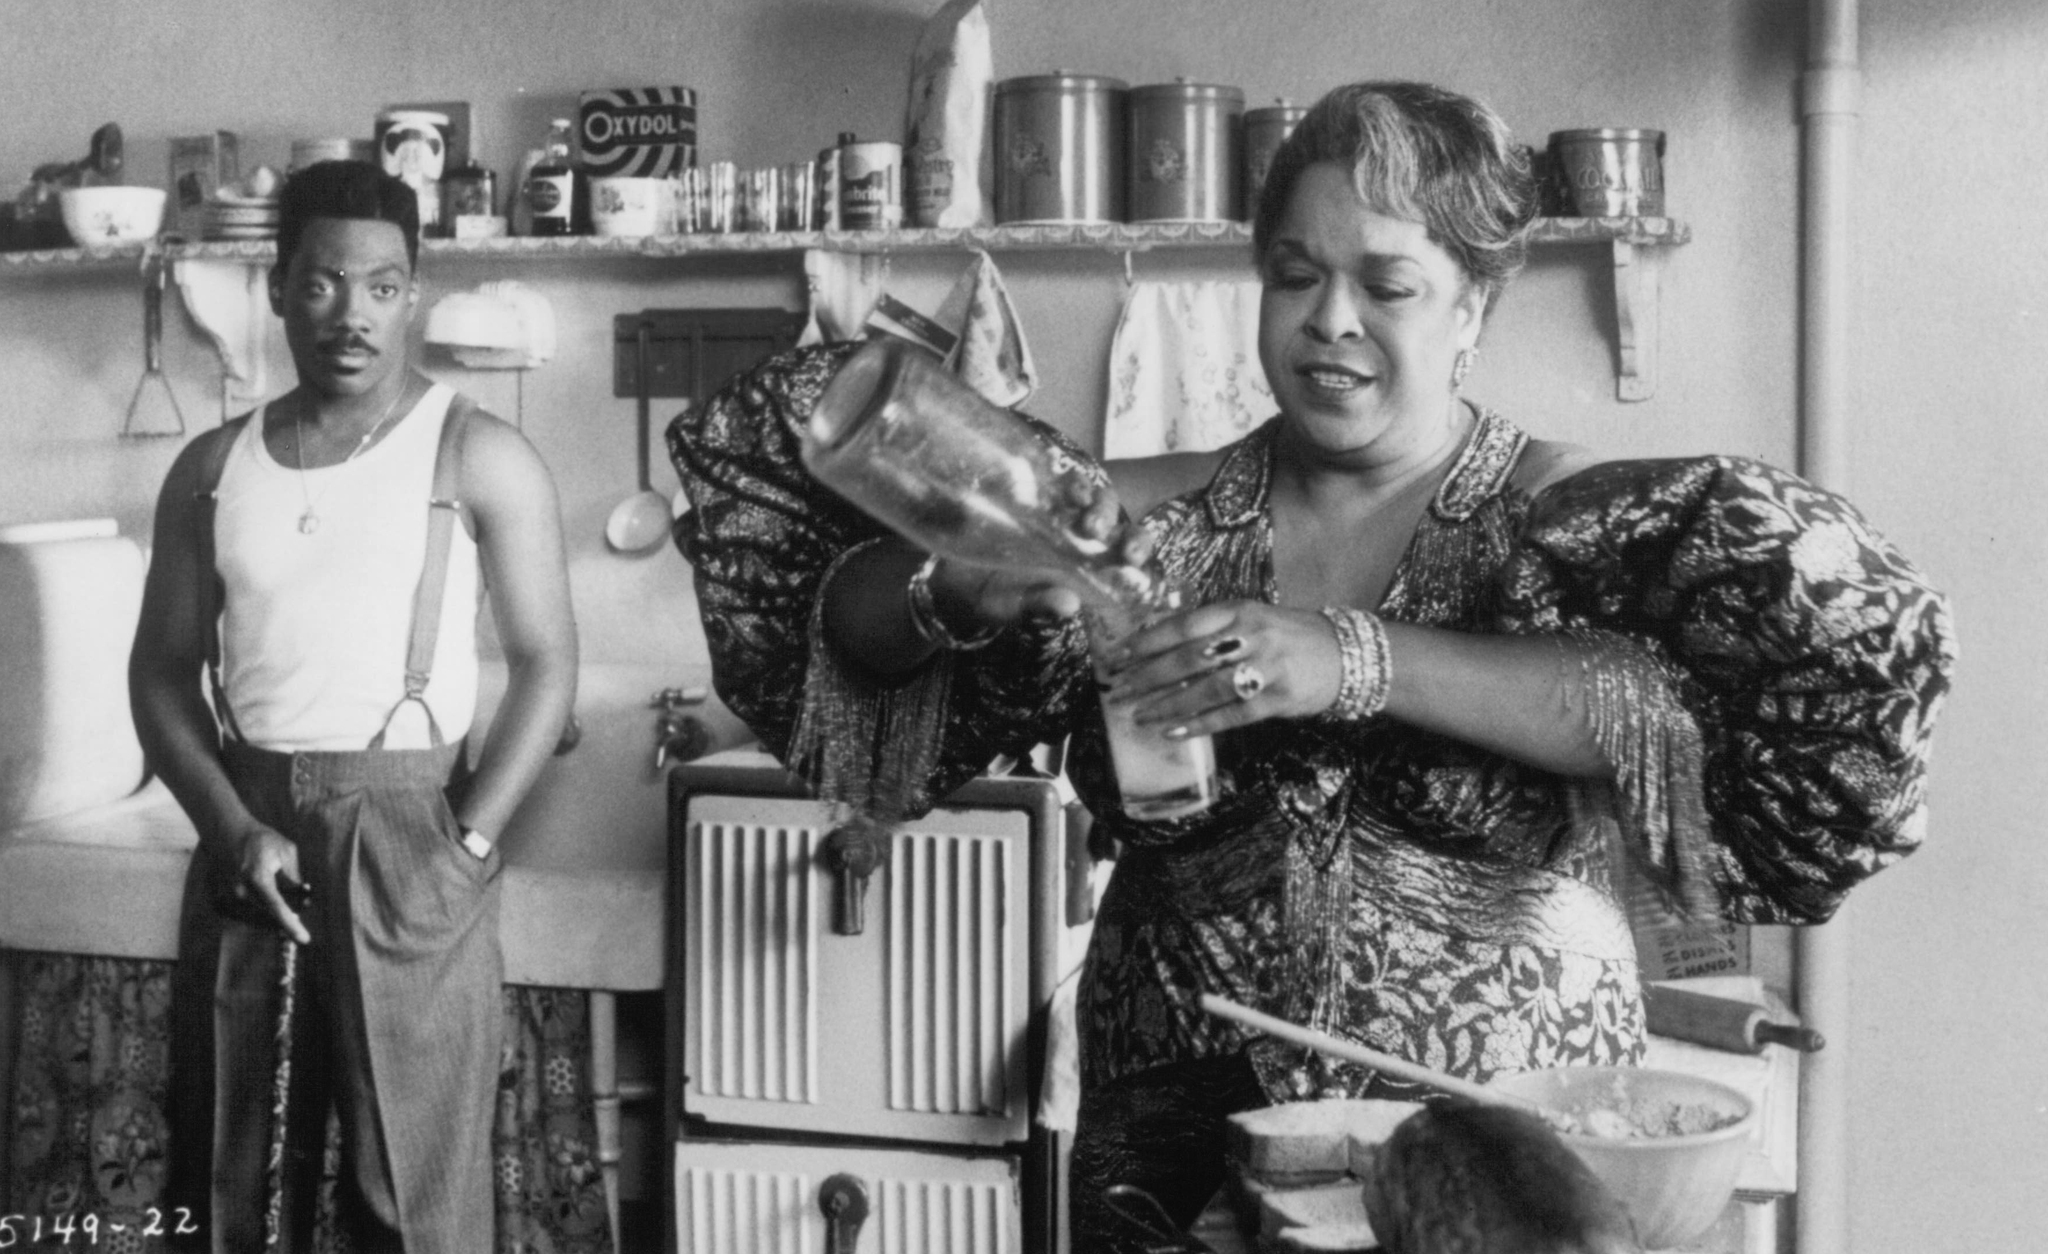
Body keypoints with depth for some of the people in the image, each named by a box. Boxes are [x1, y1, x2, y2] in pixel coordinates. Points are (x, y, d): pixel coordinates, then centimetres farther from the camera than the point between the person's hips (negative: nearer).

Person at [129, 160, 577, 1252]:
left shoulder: (479, 458, -2)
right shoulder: (212, 468, 9)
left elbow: (547, 664, -4)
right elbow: (163, 671, 9)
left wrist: (466, 843, -11)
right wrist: (234, 827, -6)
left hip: (402, 829, -4)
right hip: (245, 831, 4)